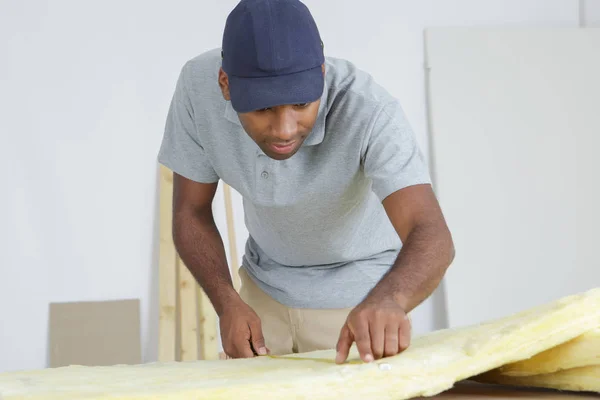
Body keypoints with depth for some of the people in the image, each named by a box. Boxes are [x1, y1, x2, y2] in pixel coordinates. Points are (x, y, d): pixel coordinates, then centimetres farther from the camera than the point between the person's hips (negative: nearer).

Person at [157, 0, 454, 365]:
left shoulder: (370, 111, -35)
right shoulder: (198, 86, -25)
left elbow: (432, 237, -45)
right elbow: (191, 211, -12)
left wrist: (388, 300, -66)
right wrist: (227, 304, -27)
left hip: (360, 295, -2)